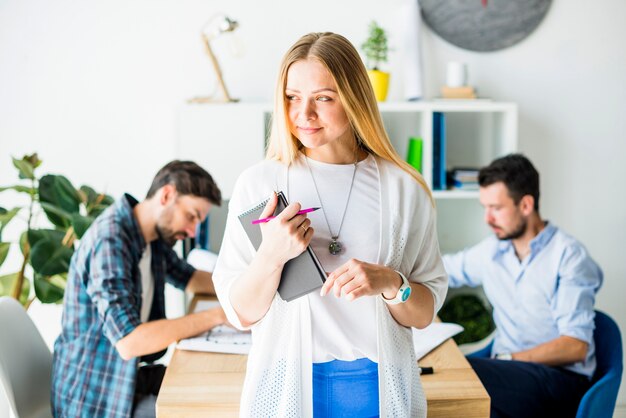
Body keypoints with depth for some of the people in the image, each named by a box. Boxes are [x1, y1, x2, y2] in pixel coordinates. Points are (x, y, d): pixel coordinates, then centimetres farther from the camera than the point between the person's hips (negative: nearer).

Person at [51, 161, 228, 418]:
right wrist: (217, 316, -28)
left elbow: (188, 278, 21)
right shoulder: (110, 241, -25)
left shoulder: (153, 234, 3)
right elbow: (129, 341, -32)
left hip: (130, 375, 9)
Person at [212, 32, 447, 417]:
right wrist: (272, 256, -21)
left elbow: (425, 315, 1)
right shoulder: (258, 183, -6)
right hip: (286, 384, 0)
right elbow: (241, 314, -5)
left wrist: (391, 284, -18)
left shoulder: (403, 187, -4)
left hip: (376, 386, 1)